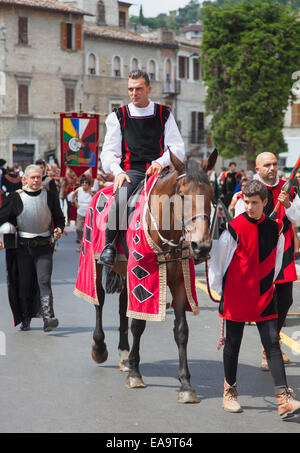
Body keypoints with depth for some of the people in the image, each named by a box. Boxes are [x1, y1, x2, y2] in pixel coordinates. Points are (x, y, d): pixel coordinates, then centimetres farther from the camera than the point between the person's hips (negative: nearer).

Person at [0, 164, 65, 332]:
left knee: (44, 281, -14)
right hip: (23, 247, 1)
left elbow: (59, 217, 13)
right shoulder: (16, 198, 1)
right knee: (24, 284, 5)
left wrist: (59, 229, -7)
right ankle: (25, 320, 17)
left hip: (44, 246, -1)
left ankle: (48, 318, -23)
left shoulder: (50, 196, 6)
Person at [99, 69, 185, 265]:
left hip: (158, 170, 1)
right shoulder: (118, 117, 14)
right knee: (120, 198, -33)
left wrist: (160, 162, -13)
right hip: (130, 171, -1)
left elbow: (178, 148, 7)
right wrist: (117, 171, -11)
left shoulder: (164, 115, 14)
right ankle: (109, 245, -19)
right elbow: (109, 152, 10)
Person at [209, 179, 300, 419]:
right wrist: (219, 289, 3)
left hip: (264, 296, 3)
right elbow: (217, 259, -2)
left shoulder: (275, 229, 3)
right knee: (233, 344, 7)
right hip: (236, 296, -3)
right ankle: (230, 391, 26)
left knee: (273, 344, -4)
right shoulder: (235, 228, -9)